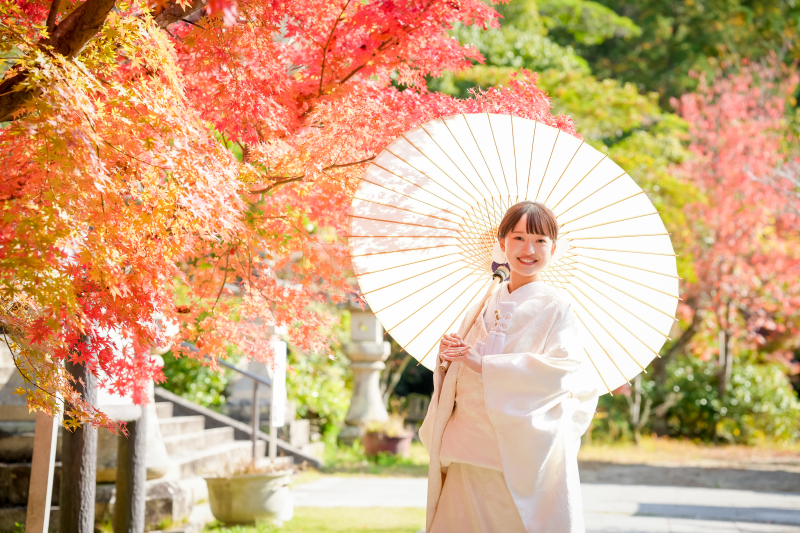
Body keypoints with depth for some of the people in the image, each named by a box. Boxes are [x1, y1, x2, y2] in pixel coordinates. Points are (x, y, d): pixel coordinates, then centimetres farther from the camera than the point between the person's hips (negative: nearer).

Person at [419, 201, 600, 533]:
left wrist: (484, 364, -17)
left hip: (524, 455, -4)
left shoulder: (555, 307, -2)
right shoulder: (484, 306, 14)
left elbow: (567, 370, -16)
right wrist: (447, 356, -6)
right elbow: (458, 378, 18)